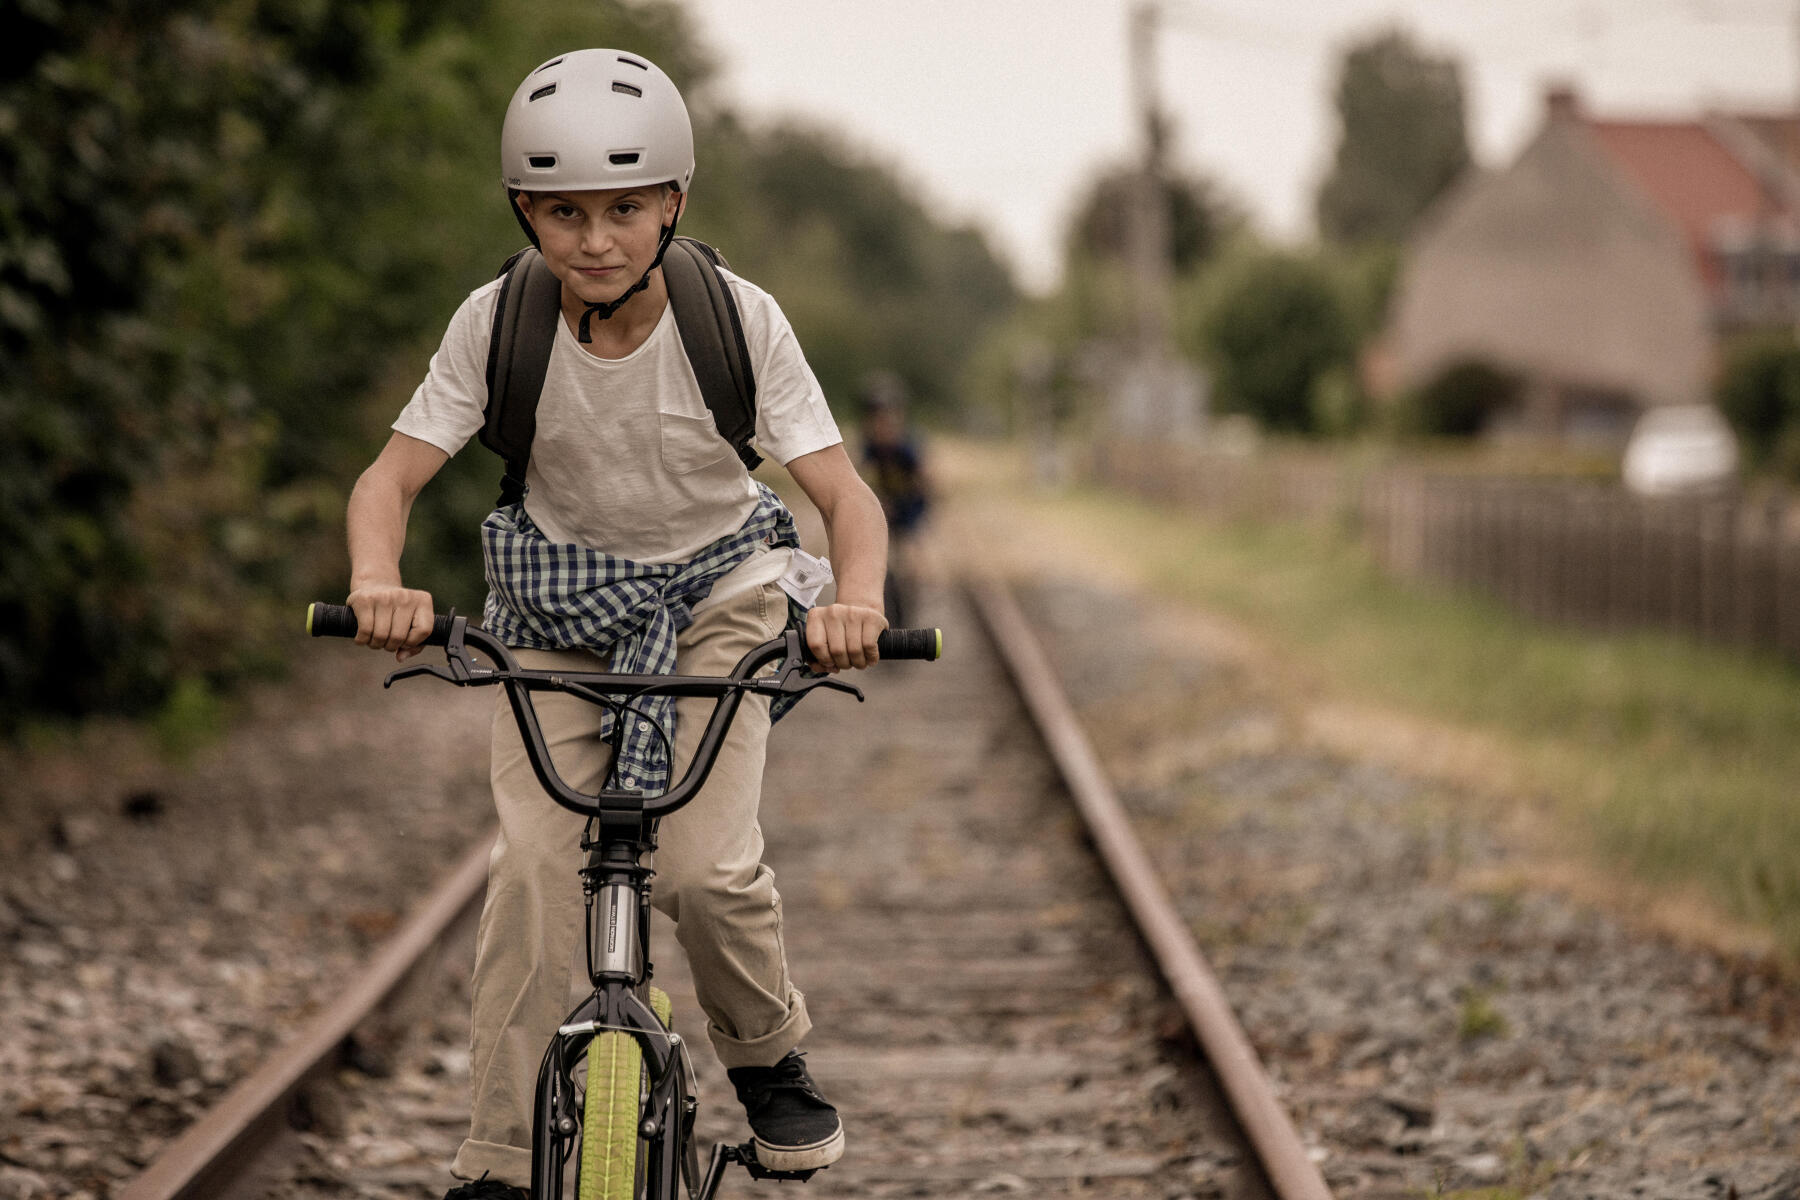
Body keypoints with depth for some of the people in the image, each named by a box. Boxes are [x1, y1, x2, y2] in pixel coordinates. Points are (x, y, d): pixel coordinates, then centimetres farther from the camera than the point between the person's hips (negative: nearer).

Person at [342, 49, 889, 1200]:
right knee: (535, 871, -15)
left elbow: (844, 491, -23)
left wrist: (858, 597, -45)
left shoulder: (740, 320, -21)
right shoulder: (498, 322, -18)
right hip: (556, 611, 1)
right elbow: (394, 473, -18)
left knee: (705, 866, -17)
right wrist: (378, 578, -41)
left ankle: (770, 1059, 14)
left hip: (716, 597, -1)